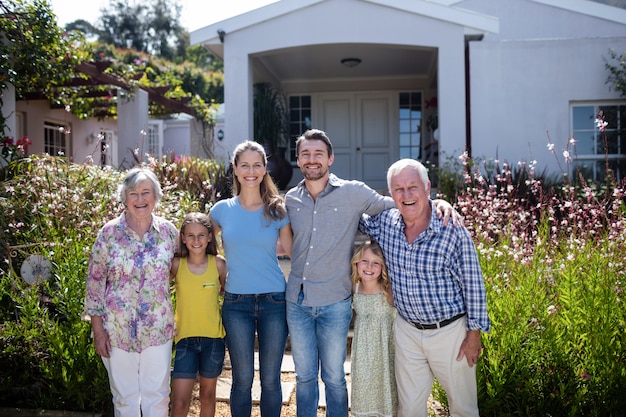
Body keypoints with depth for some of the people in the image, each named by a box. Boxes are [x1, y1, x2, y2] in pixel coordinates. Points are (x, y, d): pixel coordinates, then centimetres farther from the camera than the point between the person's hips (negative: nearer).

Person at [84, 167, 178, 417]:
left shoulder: (169, 231, -2)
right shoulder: (109, 233, -7)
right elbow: (94, 283, -4)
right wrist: (98, 330, -5)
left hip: (158, 329, 1)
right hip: (117, 329, -1)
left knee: (158, 396, 11)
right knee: (125, 396, 13)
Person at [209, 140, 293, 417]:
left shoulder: (277, 210, -1)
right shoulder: (222, 210, -1)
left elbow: (294, 252, 8)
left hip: (274, 301, 0)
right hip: (237, 303, 0)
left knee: (270, 378, 10)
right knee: (242, 379, 10)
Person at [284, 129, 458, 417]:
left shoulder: (353, 193, -8)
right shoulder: (291, 199, 4)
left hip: (334, 304, -3)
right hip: (297, 301, 3)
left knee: (334, 377, 12)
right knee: (304, 376, 17)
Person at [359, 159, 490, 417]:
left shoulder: (453, 231, -19)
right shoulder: (384, 223, -7)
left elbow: (473, 286, -11)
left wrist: (474, 334, -7)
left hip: (450, 331, -3)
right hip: (406, 330, 4)